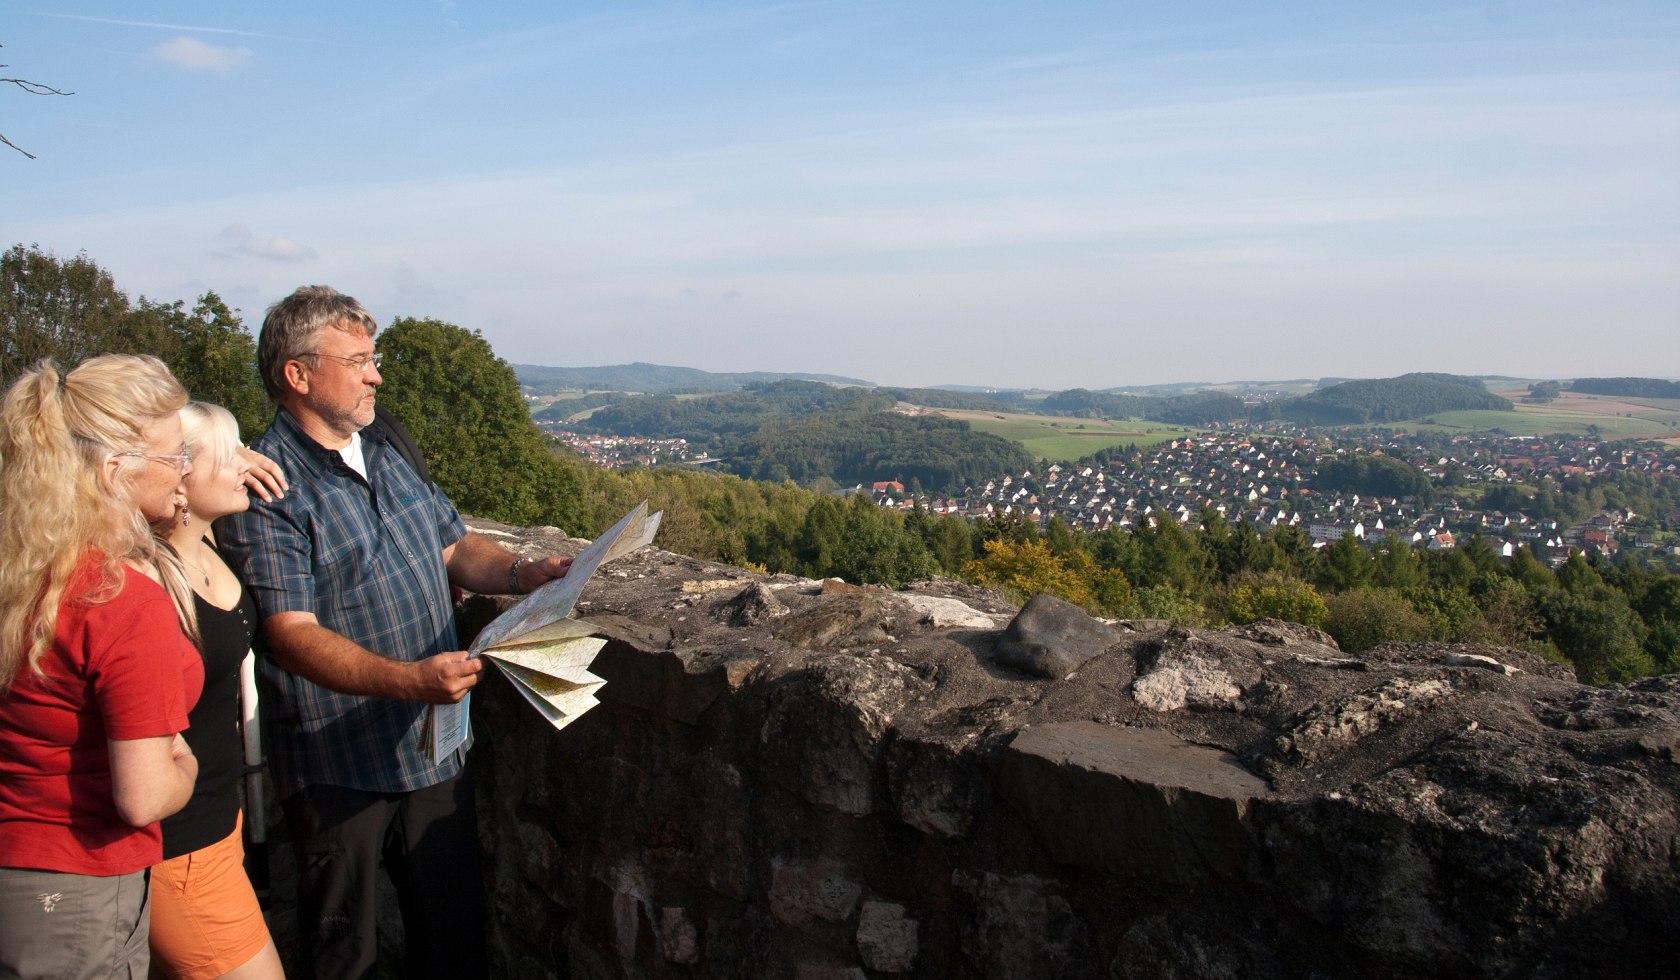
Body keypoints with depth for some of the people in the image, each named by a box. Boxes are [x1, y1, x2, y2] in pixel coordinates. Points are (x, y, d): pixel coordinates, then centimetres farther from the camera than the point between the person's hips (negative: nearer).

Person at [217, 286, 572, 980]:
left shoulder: (385, 450, 9)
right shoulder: (266, 486, -16)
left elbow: (453, 546, 16)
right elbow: (292, 634, -23)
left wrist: (521, 574, -3)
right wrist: (409, 679, -35)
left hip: (435, 741, 6)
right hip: (338, 762, -6)